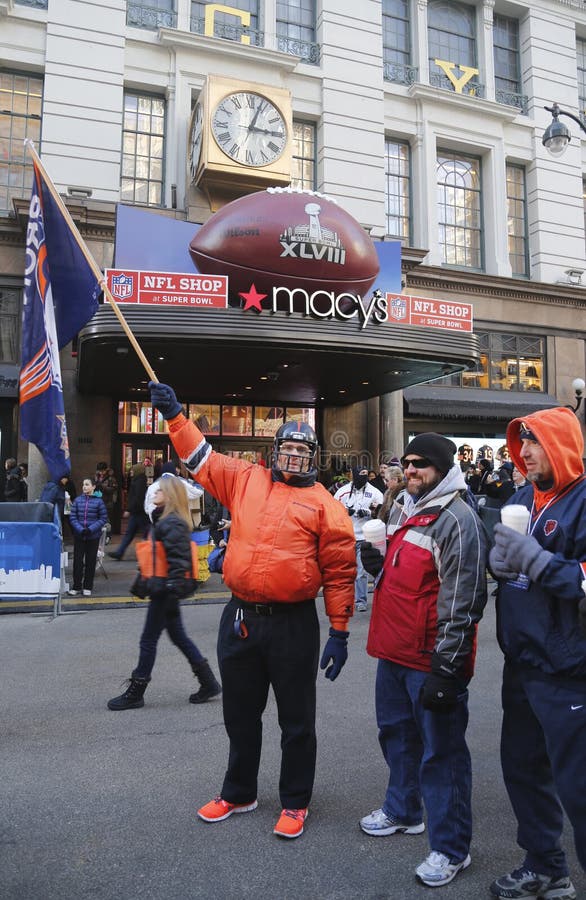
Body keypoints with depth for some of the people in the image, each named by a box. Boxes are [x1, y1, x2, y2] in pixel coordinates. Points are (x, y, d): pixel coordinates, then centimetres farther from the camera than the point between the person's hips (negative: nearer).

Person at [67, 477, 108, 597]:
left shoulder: (98, 501, -6)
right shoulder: (77, 500, 0)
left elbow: (103, 518, -5)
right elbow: (72, 517, 1)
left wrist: (91, 529, -15)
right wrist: (80, 529, -13)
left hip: (93, 536, -1)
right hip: (79, 536, 2)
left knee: (90, 561, 7)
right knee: (77, 561, 4)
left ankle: (88, 587, 18)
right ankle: (76, 587, 16)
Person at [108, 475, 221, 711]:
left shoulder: (172, 524, -18)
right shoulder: (164, 519, 13)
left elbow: (179, 561, -23)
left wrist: (172, 590, -25)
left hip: (165, 590, -10)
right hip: (166, 589, 10)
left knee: (148, 640, 2)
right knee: (178, 636, 15)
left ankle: (135, 693, 16)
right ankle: (209, 683, 22)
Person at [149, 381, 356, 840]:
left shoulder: (324, 504, -4)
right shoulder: (246, 479, 6)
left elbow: (340, 572, -5)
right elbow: (200, 456, 12)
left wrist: (339, 633, -6)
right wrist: (174, 415, 3)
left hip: (293, 625, -4)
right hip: (240, 618, 4)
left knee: (296, 720, 11)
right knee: (240, 714, 20)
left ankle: (295, 802, 31)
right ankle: (238, 792, 40)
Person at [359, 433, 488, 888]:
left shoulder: (456, 519, -17)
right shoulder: (404, 509, 11)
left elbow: (461, 600, -21)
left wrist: (445, 669, -22)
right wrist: (377, 563, 3)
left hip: (431, 660, -9)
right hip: (394, 651, 9)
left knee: (441, 752, 4)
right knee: (396, 732, 23)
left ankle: (451, 848, 21)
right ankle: (403, 810, 44)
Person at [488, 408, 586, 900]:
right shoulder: (523, 497, 10)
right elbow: (501, 562, 16)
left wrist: (536, 560, -25)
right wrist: (499, 559, -5)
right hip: (521, 663, 8)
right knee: (522, 767, 20)